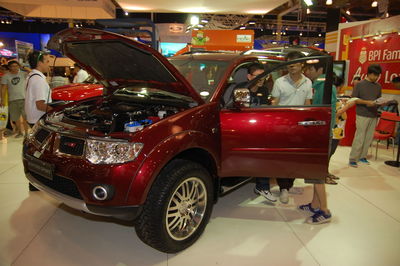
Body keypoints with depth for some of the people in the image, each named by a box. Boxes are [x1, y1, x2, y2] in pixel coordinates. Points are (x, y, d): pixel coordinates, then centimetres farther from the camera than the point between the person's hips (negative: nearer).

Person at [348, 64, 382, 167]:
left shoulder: (378, 86, 12)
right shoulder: (360, 84, -3)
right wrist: (366, 102, -18)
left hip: (373, 115, 5)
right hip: (362, 115, -5)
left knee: (369, 138, 6)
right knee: (359, 138, -6)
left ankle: (362, 156, 19)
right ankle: (353, 159, 0)